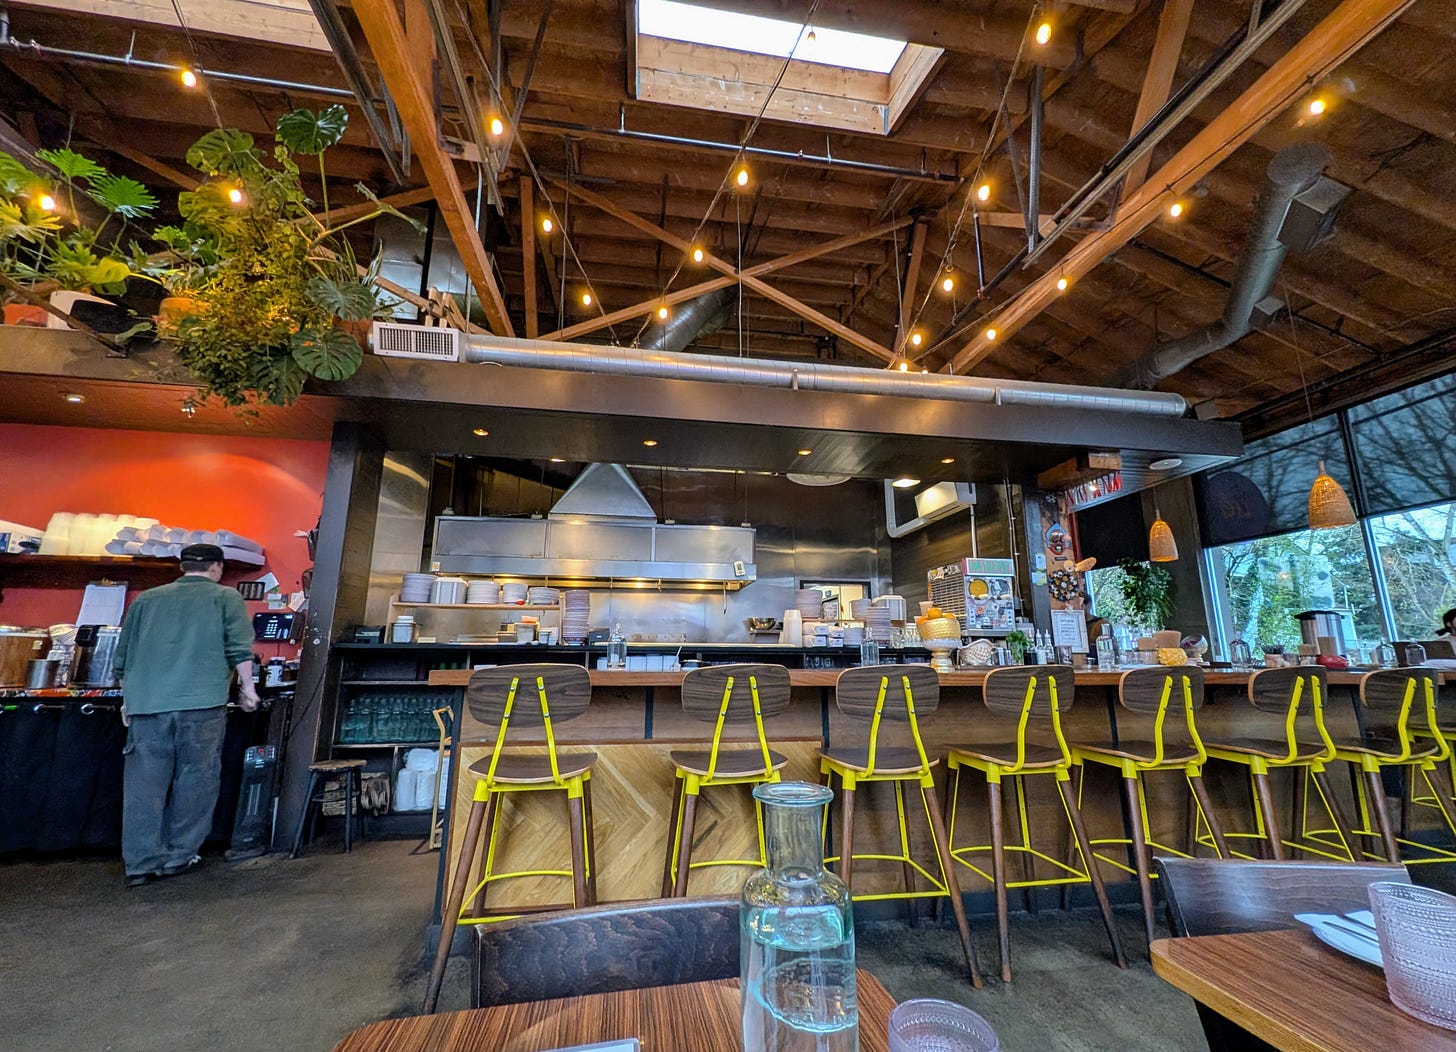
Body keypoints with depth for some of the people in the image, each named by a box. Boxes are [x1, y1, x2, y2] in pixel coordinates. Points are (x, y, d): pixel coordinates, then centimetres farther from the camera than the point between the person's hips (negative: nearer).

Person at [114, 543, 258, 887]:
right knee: (196, 778, 7)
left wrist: (128, 698, 31)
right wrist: (247, 687, 6)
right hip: (201, 703, -4)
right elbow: (240, 649, -4)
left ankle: (142, 863, 10)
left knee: (144, 784, 7)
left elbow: (123, 655, 22)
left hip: (145, 704, 4)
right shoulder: (225, 597, 5)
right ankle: (180, 856, 13)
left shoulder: (146, 599, 19)